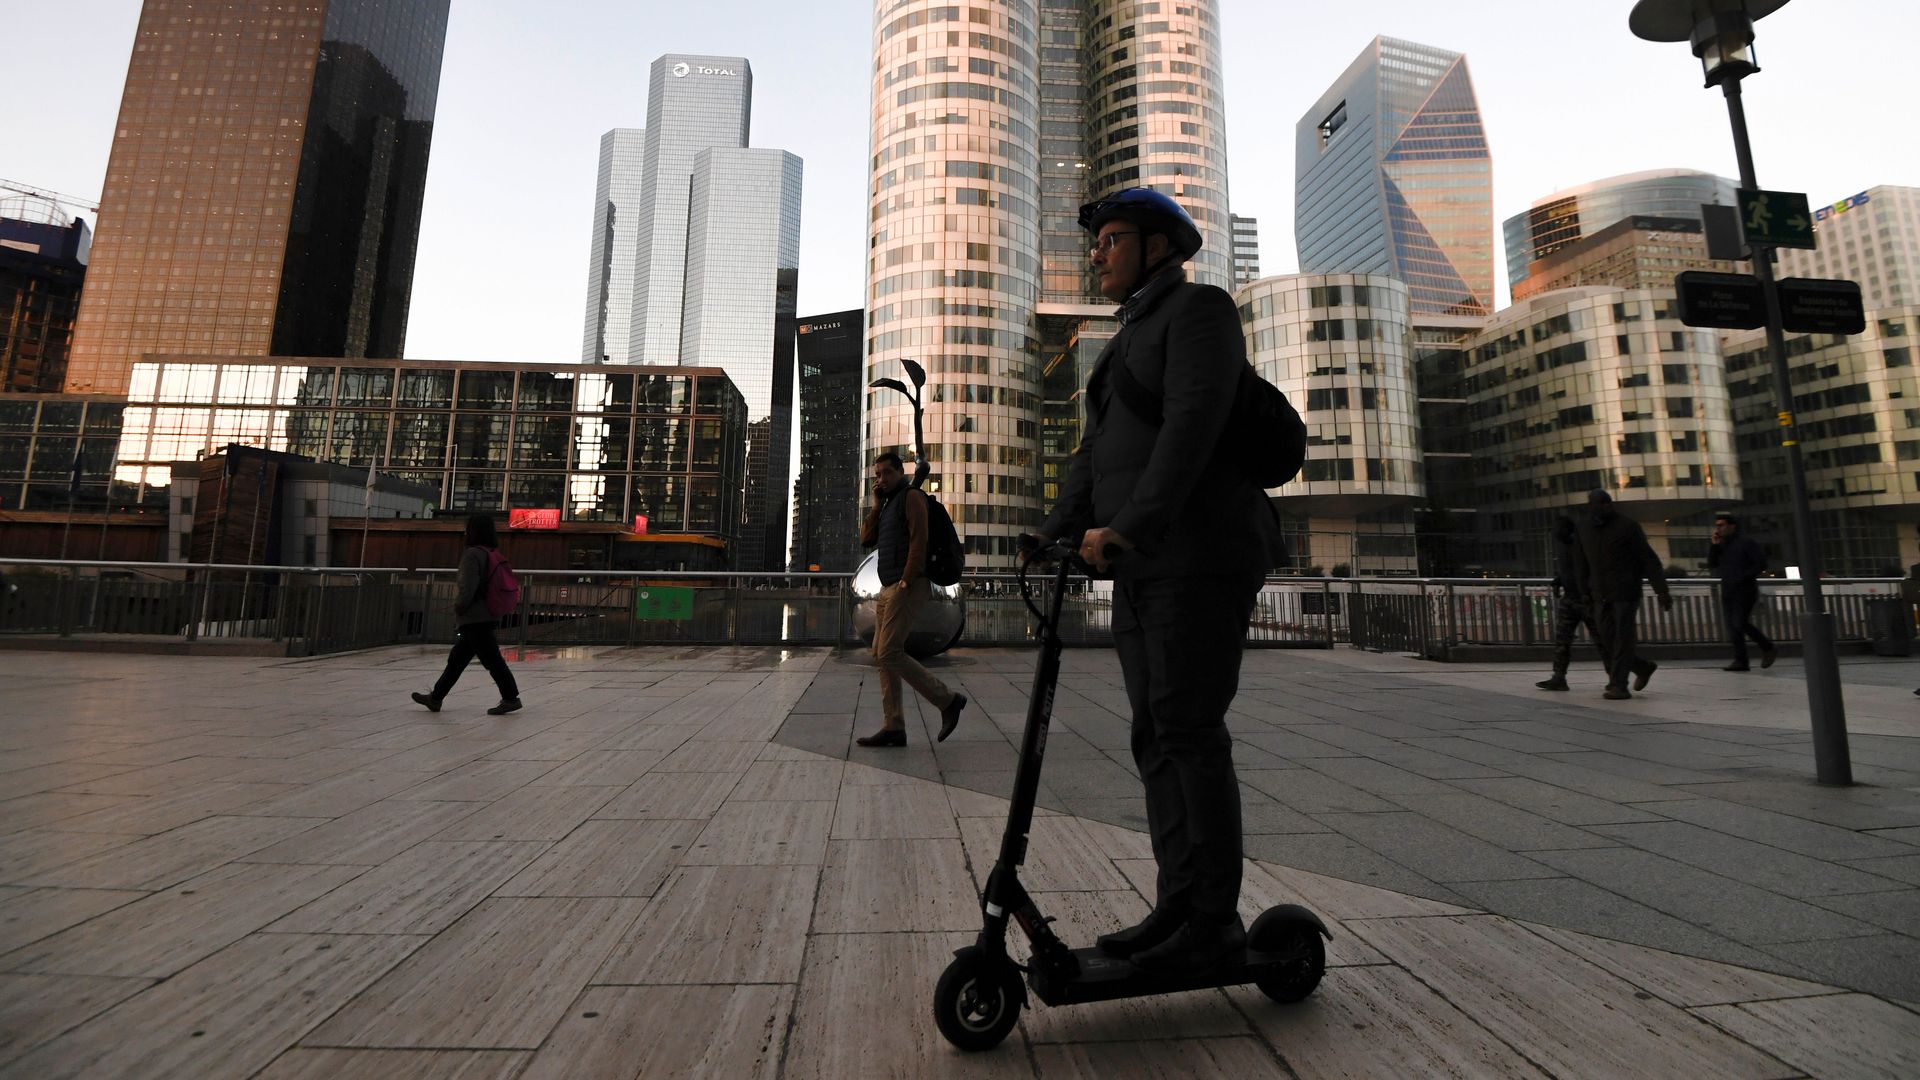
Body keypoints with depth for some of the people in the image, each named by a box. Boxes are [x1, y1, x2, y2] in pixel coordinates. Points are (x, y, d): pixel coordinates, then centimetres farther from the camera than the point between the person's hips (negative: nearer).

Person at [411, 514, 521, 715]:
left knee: (491, 659, -4)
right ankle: (435, 698, 27)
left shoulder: (472, 554, -15)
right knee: (456, 659, 17)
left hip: (475, 619, -10)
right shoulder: (493, 554, 11)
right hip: (486, 617, 10)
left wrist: (458, 606, -5)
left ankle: (511, 698, 1)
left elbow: (468, 587, -20)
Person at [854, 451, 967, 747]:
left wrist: (906, 580, -19)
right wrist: (876, 504, 9)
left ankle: (948, 700, -6)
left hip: (907, 586, -9)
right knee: (881, 655, 5)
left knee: (889, 654, -15)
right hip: (888, 587, 9)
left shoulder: (911, 496, -3)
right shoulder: (887, 504, 24)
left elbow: (919, 540, -14)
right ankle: (893, 727, 9)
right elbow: (866, 540, 14)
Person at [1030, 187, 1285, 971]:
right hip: (1145, 566, 9)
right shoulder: (1130, 340, 25)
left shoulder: (1198, 308, -1)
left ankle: (1214, 921, 8)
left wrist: (1127, 526, -25)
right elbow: (1096, 455, 16)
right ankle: (1177, 909, 16)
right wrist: (1056, 540, 5)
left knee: (1189, 733, -6)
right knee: (1157, 739, 7)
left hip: (1201, 558, -8)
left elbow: (1194, 423, -17)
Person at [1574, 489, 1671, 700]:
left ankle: (1618, 686, -4)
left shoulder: (1628, 526, -6)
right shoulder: (1585, 528, 9)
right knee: (1607, 643, 7)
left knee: (1622, 640, -7)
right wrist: (1584, 590, 13)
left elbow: (1649, 560, -7)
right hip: (1601, 597, 5)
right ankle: (1644, 668, 29)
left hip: (1626, 594, -5)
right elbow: (1582, 562, 16)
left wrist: (1663, 592, -11)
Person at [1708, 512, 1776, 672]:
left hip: (1745, 590, -6)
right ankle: (1741, 661, 4)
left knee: (1740, 623, -15)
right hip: (1727, 591, 6)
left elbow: (1761, 563, -9)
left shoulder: (1747, 542, -4)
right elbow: (1711, 565, 9)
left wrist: (1743, 578, -16)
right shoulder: (1721, 544, 14)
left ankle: (1767, 648, 7)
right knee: (1733, 626, 2)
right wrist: (1714, 546, 0)